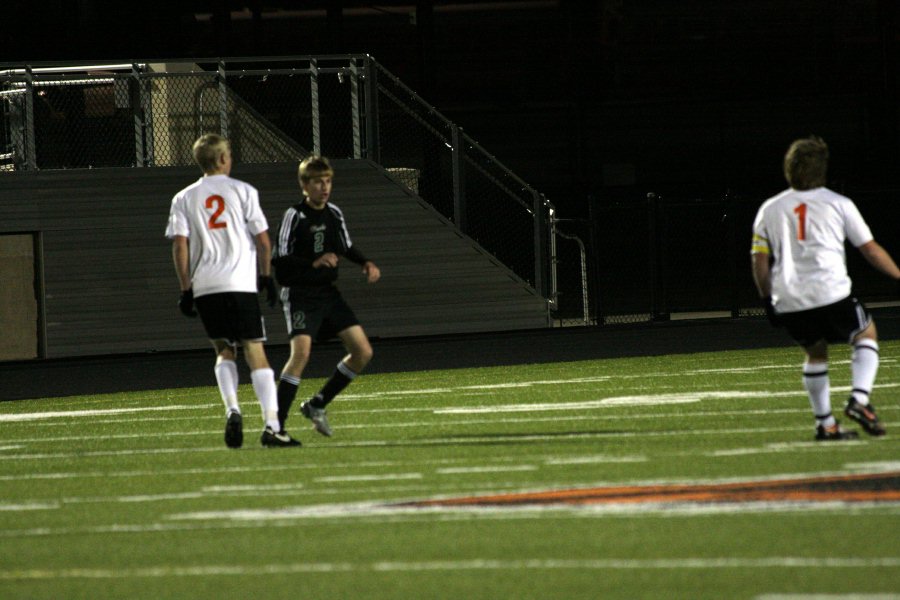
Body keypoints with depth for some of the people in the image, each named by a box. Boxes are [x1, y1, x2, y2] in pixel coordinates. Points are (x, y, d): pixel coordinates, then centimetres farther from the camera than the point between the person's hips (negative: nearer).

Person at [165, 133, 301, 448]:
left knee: (224, 351, 17)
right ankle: (271, 425, -11)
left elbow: (180, 245, 1)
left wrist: (186, 289, 5)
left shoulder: (184, 198, 9)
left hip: (204, 287, 2)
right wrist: (266, 275, 13)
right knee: (255, 352, -1)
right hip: (240, 282, -2)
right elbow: (263, 240, 1)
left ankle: (232, 409, -7)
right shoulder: (242, 191, 4)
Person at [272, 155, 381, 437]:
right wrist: (314, 263, -27)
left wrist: (366, 263, 4)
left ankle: (317, 405, 16)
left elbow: (347, 248, 22)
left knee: (363, 352, 2)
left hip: (328, 294, 7)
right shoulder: (295, 215, -12)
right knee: (301, 352, -25)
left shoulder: (334, 213, 8)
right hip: (300, 295, -7)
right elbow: (281, 261, -15)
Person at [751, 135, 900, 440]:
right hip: (831, 295, -3)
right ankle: (860, 399, -3)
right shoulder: (838, 204, 4)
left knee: (815, 353, 23)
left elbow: (759, 261, 11)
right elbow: (871, 250, 8)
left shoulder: (770, 209, 12)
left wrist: (768, 301, 21)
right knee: (866, 334, 18)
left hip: (788, 301, 3)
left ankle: (825, 423, 19)